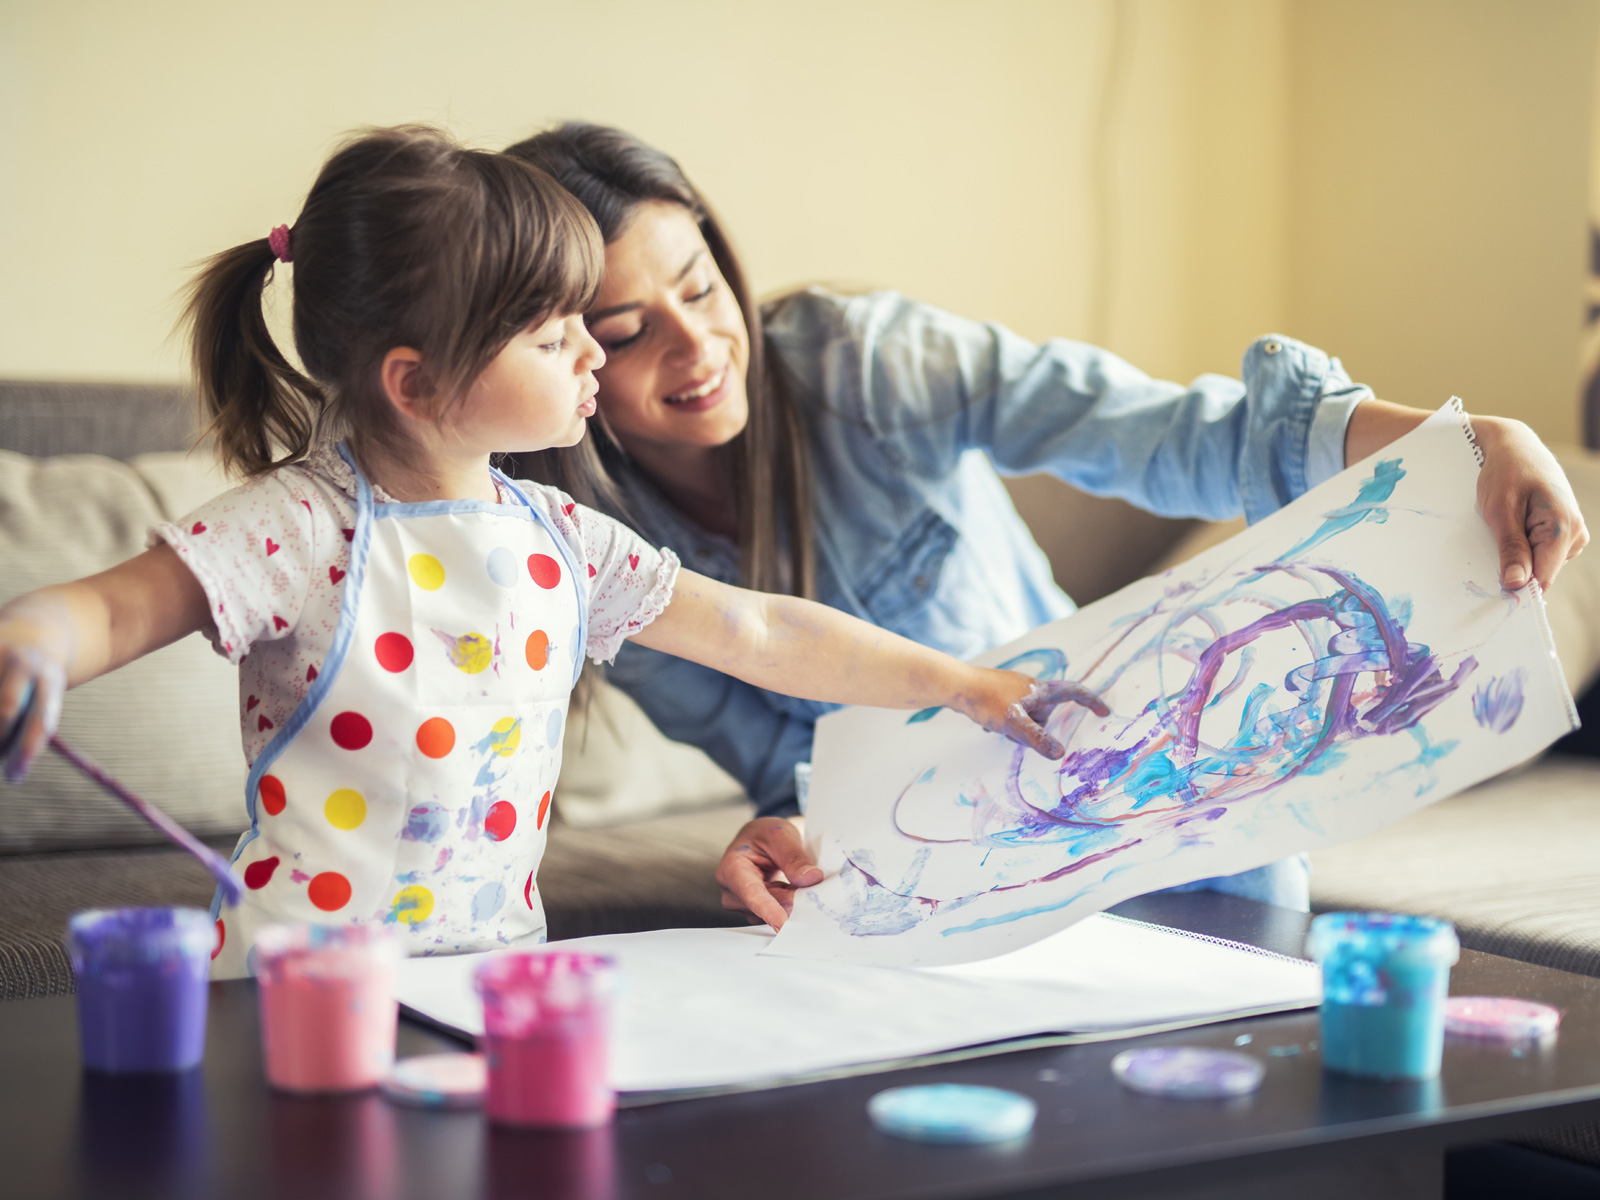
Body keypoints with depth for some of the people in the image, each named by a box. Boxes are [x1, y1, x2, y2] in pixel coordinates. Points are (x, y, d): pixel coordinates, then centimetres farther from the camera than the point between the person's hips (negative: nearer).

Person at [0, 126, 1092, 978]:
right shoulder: (301, 528, -10)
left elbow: (759, 635, 14)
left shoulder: (558, 540, 8)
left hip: (500, 971, 5)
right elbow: (118, 608, -15)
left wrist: (969, 687, 15)